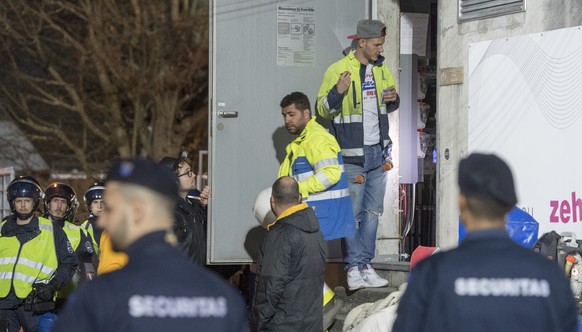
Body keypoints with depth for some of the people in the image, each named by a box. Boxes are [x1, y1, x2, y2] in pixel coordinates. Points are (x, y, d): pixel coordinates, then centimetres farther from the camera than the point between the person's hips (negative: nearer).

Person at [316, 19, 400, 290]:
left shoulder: (382, 69, 8)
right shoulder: (338, 70, -10)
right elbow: (323, 108, -7)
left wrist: (393, 100, -3)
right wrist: (338, 92, -25)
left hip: (378, 153, 6)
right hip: (352, 155, -6)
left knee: (373, 211, 11)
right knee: (351, 212, -3)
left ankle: (366, 265, 18)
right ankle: (354, 268, 2)